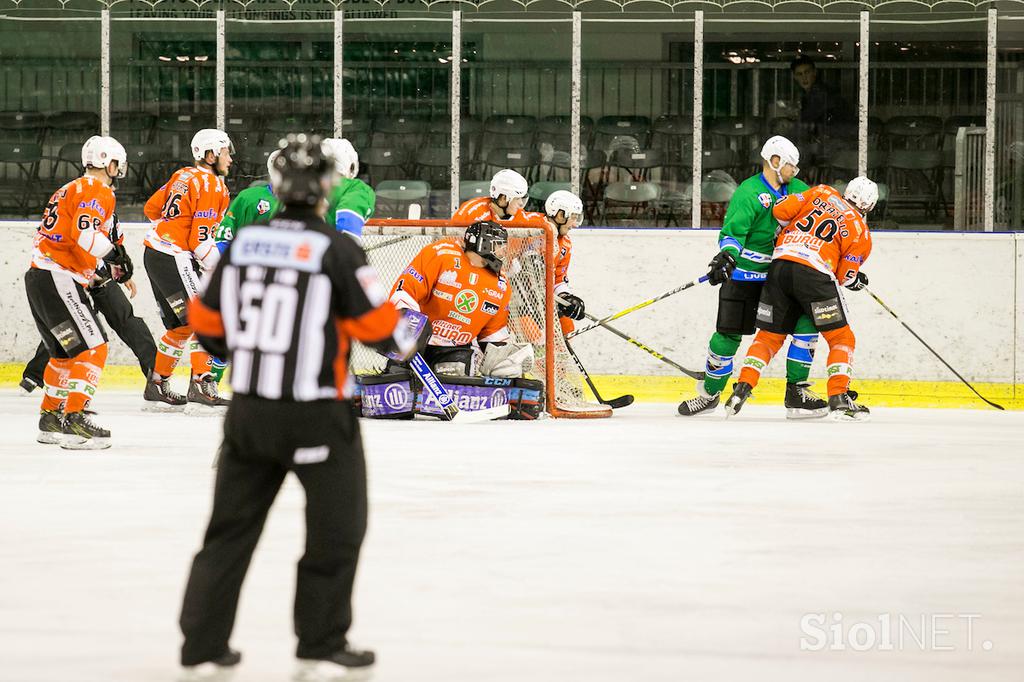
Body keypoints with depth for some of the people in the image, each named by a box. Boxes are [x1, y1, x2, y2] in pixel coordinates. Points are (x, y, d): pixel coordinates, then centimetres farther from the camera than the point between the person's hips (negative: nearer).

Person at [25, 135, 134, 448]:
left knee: (67, 351, 22)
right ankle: (74, 421, -21)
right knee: (92, 348, -12)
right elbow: (84, 232, -25)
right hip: (59, 281, -10)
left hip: (39, 278, 10)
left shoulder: (69, 190, 23)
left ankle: (51, 417, 29)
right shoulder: (98, 192, -8)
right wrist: (116, 255, -15)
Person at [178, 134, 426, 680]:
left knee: (233, 525, 14)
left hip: (249, 410, 5)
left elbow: (206, 319, 10)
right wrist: (404, 342, 12)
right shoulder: (335, 250, -13)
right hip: (317, 416, -5)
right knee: (336, 527, 9)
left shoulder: (243, 242, 2)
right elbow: (376, 322, -10)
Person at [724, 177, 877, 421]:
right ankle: (838, 398, -4)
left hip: (780, 264, 4)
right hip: (814, 274, -4)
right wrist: (856, 281, 28)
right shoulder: (862, 233, 10)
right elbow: (844, 277, 7)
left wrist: (789, 228, 29)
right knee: (842, 338, 8)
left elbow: (781, 210, 9)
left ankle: (742, 389, 6)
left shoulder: (823, 193, 17)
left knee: (769, 335, 17)